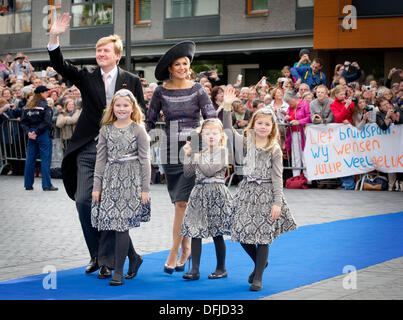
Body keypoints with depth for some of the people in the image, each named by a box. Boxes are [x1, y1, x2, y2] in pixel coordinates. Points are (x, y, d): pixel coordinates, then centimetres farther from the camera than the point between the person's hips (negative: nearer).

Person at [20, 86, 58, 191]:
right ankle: (46, 185, -2)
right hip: (43, 135, -6)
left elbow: (23, 122, 3)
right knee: (45, 159, -1)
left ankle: (28, 184, 15)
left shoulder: (27, 107, 8)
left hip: (31, 135, 6)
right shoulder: (44, 106, -10)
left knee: (30, 159, 10)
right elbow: (46, 122, -18)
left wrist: (28, 132, -4)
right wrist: (37, 132, -13)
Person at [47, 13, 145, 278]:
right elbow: (60, 66, -2)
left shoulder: (132, 82, 6)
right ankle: (96, 254, 15)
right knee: (83, 201, -2)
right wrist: (54, 38, -16)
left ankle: (107, 260, 7)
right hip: (88, 150, 2)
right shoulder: (87, 78, 10)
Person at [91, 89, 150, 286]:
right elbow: (101, 159, 10)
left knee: (121, 224, -7)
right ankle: (134, 258, 25)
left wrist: (145, 189, -6)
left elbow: (144, 160, -1)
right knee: (114, 224, 2)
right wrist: (96, 187, 5)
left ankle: (118, 271, 0)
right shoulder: (106, 130, 9)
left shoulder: (138, 130, 0)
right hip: (110, 180, 4)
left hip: (131, 181, -4)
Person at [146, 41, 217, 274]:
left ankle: (175, 253, -5)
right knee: (180, 203, 8)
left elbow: (212, 119, -1)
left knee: (182, 202, -12)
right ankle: (186, 249, 20)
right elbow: (150, 120, 13)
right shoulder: (161, 91, 4)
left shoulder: (197, 89, -1)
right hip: (170, 150, 2)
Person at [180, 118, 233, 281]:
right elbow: (188, 173, 11)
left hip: (216, 194, -5)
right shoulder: (199, 153, 14)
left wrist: (198, 158, -5)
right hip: (199, 194, 5)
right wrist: (188, 155, 3)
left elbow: (209, 170, -16)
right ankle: (194, 269, 2)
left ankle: (221, 268, 16)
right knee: (195, 231, -1)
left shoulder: (222, 151, -5)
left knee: (217, 234, 3)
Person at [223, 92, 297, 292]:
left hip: (266, 193, -3)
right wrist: (227, 107, -8)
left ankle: (258, 278, 8)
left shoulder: (275, 150, -2)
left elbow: (277, 178, -5)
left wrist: (277, 202, -11)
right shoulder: (247, 142, 8)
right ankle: (260, 262, 29)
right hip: (247, 191, 3)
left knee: (264, 236, -2)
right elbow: (228, 130, 2)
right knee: (241, 231, 0)